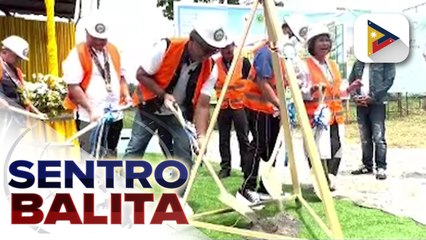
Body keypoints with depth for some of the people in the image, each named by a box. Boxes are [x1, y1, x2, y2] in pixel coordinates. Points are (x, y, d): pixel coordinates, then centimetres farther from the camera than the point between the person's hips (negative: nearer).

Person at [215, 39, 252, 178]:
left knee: (243, 138, 1)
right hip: (223, 106, 2)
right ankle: (225, 167, 16)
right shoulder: (216, 63, -1)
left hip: (240, 105, -2)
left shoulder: (244, 62, -6)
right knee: (223, 139, 7)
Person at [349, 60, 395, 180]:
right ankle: (367, 165, 18)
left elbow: (389, 80, -8)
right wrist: (355, 96, -5)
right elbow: (351, 80, 13)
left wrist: (372, 97, -14)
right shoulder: (358, 63, 15)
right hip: (361, 104, 5)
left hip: (377, 104, -5)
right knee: (364, 138, 10)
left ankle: (381, 167, -4)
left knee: (378, 137, -9)